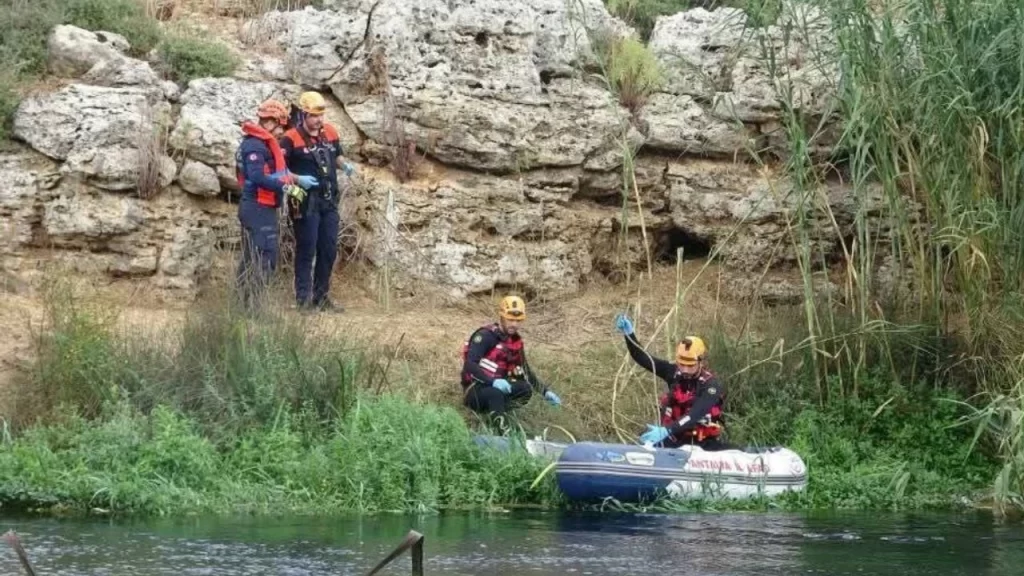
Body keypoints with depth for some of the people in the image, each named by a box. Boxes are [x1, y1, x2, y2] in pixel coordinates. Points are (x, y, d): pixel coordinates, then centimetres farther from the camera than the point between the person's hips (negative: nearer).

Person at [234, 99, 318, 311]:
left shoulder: (262, 144, 16)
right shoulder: (255, 146, -17)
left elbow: (274, 172, 19)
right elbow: (257, 178, -28)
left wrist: (296, 180, 11)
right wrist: (287, 188, -24)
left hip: (260, 208, 11)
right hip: (259, 208, -11)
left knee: (251, 259, 14)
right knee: (264, 258, -13)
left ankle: (246, 305, 20)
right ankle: (252, 307, -16)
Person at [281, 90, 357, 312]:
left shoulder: (330, 132, 8)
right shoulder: (292, 138, -12)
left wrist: (345, 166, 3)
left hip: (328, 201, 7)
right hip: (306, 204, -7)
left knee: (329, 250, 11)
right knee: (306, 250, -3)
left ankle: (321, 297, 21)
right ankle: (304, 298, 3)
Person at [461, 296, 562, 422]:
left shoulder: (515, 341, 8)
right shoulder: (485, 336, -16)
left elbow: (525, 371, 18)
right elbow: (469, 365, -27)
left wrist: (545, 392, 7)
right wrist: (493, 381, -40)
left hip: (496, 387, 7)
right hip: (475, 391, -7)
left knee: (525, 390, -20)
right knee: (496, 393, -39)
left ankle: (492, 411, -19)